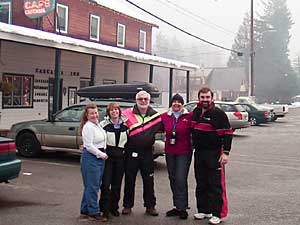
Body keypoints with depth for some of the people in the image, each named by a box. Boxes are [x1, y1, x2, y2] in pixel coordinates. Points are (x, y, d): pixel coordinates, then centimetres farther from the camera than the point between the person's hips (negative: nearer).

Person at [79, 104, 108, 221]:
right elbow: (89, 146, -18)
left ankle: (85, 210, 23)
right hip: (90, 158, -9)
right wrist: (102, 155, -12)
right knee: (92, 186, -4)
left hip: (99, 157, 9)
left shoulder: (98, 124, 13)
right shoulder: (88, 127, -14)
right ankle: (93, 212, 4)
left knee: (91, 186, 14)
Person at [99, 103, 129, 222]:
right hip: (107, 156, -3)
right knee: (106, 184, -8)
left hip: (120, 157, 3)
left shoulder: (125, 124, 6)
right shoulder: (104, 124, -4)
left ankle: (114, 207, 23)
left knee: (117, 184, 9)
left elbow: (129, 139, 16)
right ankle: (105, 211, -1)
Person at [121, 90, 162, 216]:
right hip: (131, 152, -1)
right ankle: (127, 205, 19)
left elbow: (162, 128, 14)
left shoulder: (155, 115, 5)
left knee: (148, 180, 7)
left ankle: (150, 206, 18)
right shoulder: (128, 113, -1)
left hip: (147, 153, 1)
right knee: (129, 180, 7)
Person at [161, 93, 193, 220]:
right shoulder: (165, 116, 6)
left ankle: (182, 208, 2)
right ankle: (177, 206, 22)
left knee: (181, 179, -8)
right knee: (173, 179, 11)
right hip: (170, 152, 5)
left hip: (184, 152, -5)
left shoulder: (189, 116, -5)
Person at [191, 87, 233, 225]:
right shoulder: (196, 112, 10)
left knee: (216, 185, -5)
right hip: (199, 153, 7)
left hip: (214, 154, -7)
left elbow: (227, 133, -12)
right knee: (201, 184, 13)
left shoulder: (218, 114, -11)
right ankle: (204, 210, 25)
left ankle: (217, 214, 2)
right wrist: (194, 145, 19)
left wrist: (225, 152, -17)